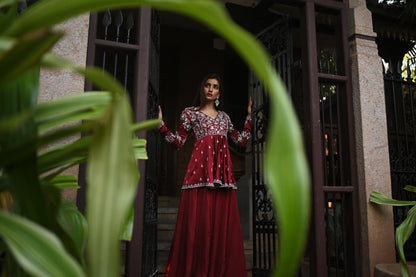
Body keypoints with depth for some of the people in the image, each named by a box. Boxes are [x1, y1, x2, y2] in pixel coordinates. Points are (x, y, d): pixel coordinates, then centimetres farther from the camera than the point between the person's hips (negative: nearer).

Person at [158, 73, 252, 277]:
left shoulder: (223, 116, 21)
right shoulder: (190, 113, 10)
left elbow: (241, 140, 22)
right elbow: (178, 142, 5)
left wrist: (249, 116, 25)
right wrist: (160, 124, -6)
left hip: (222, 173, 4)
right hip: (200, 171, -4)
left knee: (223, 223, 1)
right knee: (198, 221, -8)